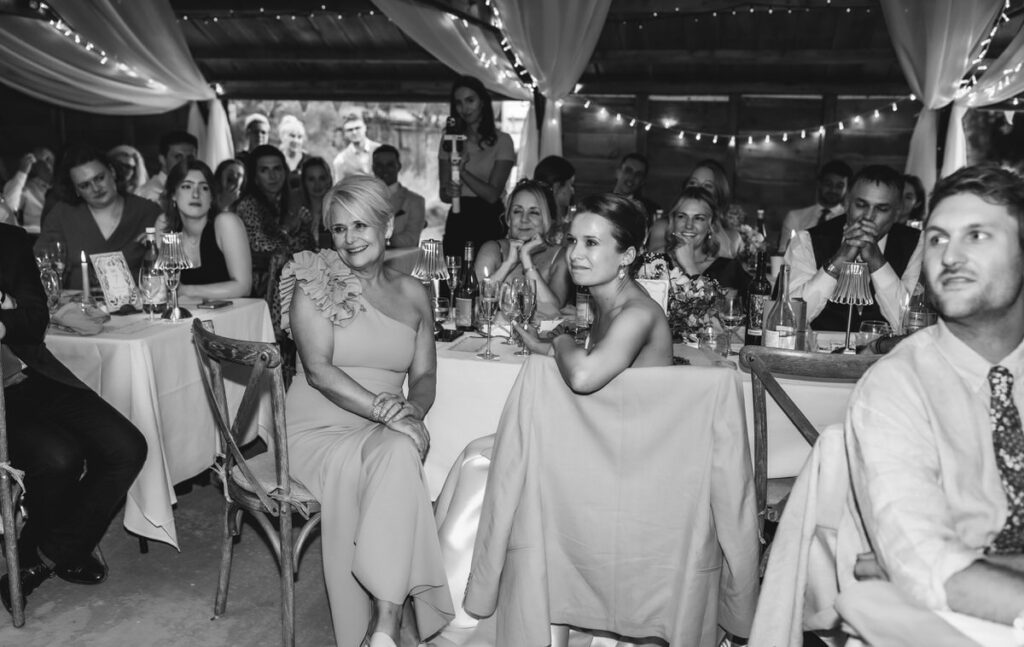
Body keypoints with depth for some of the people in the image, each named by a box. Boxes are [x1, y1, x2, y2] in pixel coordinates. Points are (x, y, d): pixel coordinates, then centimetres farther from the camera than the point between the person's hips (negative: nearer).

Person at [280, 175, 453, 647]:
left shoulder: (412, 294, 12)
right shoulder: (314, 286, 0)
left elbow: (424, 374, 10)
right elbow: (319, 370, -12)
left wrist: (413, 410, -14)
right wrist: (388, 412, -23)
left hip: (386, 433, 3)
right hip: (322, 431, -2)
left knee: (398, 456, -34)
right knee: (398, 455, -33)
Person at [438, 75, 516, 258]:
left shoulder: (502, 140, -1)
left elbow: (492, 194, -10)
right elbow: (442, 194, 10)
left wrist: (462, 171, -20)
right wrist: (450, 192, -13)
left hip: (490, 223, -3)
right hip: (457, 223, 3)